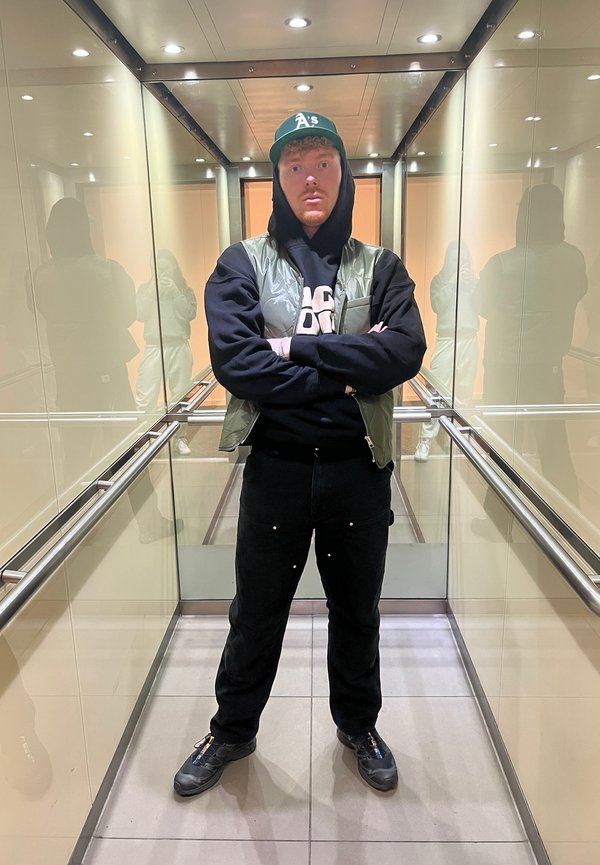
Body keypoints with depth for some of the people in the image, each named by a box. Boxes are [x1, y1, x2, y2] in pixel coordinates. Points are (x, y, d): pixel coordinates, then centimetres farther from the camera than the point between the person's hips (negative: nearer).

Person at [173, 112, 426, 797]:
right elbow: (232, 359, -17)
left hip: (358, 468, 2)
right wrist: (343, 373, -17)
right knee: (256, 613, 16)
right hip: (276, 467, -1)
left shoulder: (380, 268, 4)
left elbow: (406, 351, -15)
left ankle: (358, 725, 46)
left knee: (356, 611, 19)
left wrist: (298, 347, -18)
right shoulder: (243, 265, 0)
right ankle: (232, 730, 42)